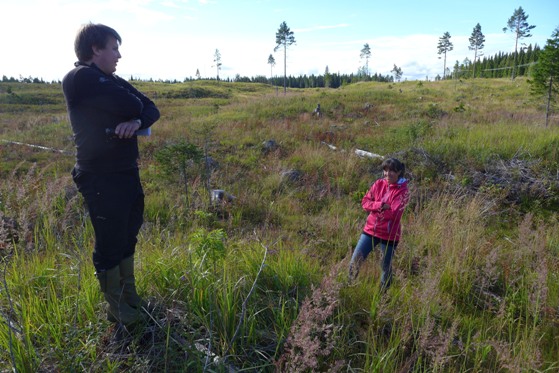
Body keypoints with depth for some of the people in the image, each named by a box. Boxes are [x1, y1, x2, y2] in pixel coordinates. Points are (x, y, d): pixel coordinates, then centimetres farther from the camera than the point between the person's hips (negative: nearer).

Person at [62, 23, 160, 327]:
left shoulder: (114, 81, 14)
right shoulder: (80, 78, -13)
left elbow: (151, 108, 6)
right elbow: (130, 106, -23)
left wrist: (137, 122, -16)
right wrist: (134, 110, 1)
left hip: (127, 173, 8)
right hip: (101, 178, -8)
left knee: (127, 237, 17)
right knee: (109, 244, 3)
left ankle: (129, 296, 33)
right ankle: (116, 309, 20)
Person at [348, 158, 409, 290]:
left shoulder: (403, 190, -11)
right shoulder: (379, 184, 2)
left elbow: (393, 213, -20)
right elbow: (365, 202, -2)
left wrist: (374, 206, -8)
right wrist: (380, 205, -18)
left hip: (389, 234, -4)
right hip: (371, 229, 4)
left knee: (386, 267, 13)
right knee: (355, 261, 5)